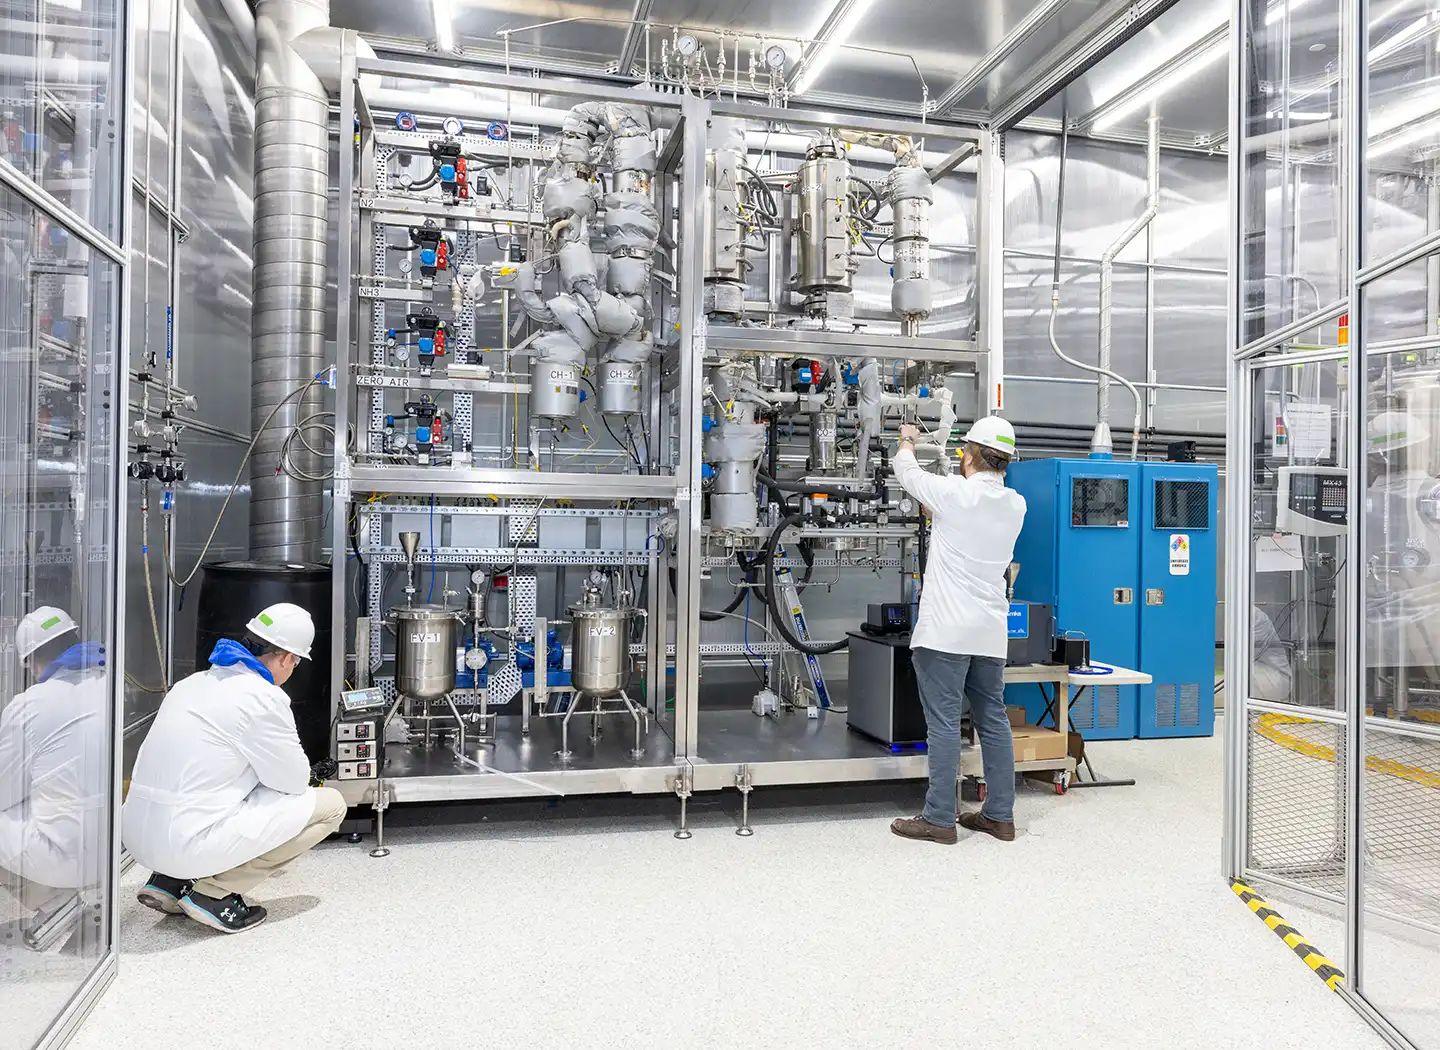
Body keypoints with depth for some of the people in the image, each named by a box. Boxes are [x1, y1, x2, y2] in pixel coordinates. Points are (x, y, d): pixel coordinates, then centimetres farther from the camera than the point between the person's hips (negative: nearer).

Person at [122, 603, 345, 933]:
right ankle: (214, 893, -2)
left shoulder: (195, 682, 12)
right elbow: (294, 780, -5)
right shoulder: (263, 698, -15)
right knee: (330, 805, -1)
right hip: (191, 842, -9)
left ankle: (170, 881, 16)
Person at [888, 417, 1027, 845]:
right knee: (993, 720, 13)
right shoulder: (1015, 505, 6)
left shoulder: (953, 493, -11)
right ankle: (1000, 815, 21)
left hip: (946, 631, -6)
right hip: (990, 632, 7)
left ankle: (939, 819, 3)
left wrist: (907, 440, 27)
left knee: (943, 723, -2)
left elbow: (906, 470, 6)